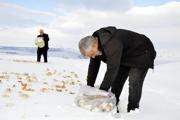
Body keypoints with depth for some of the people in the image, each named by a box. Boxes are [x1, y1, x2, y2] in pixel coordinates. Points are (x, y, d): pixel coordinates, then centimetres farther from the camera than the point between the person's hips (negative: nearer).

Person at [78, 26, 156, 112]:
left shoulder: (112, 45, -42)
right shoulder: (95, 41, -12)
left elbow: (112, 69, -42)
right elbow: (93, 65, -3)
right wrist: (89, 85, -3)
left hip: (141, 55, -8)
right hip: (125, 57, 9)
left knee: (134, 84, -15)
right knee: (117, 80, 5)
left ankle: (132, 111, -3)